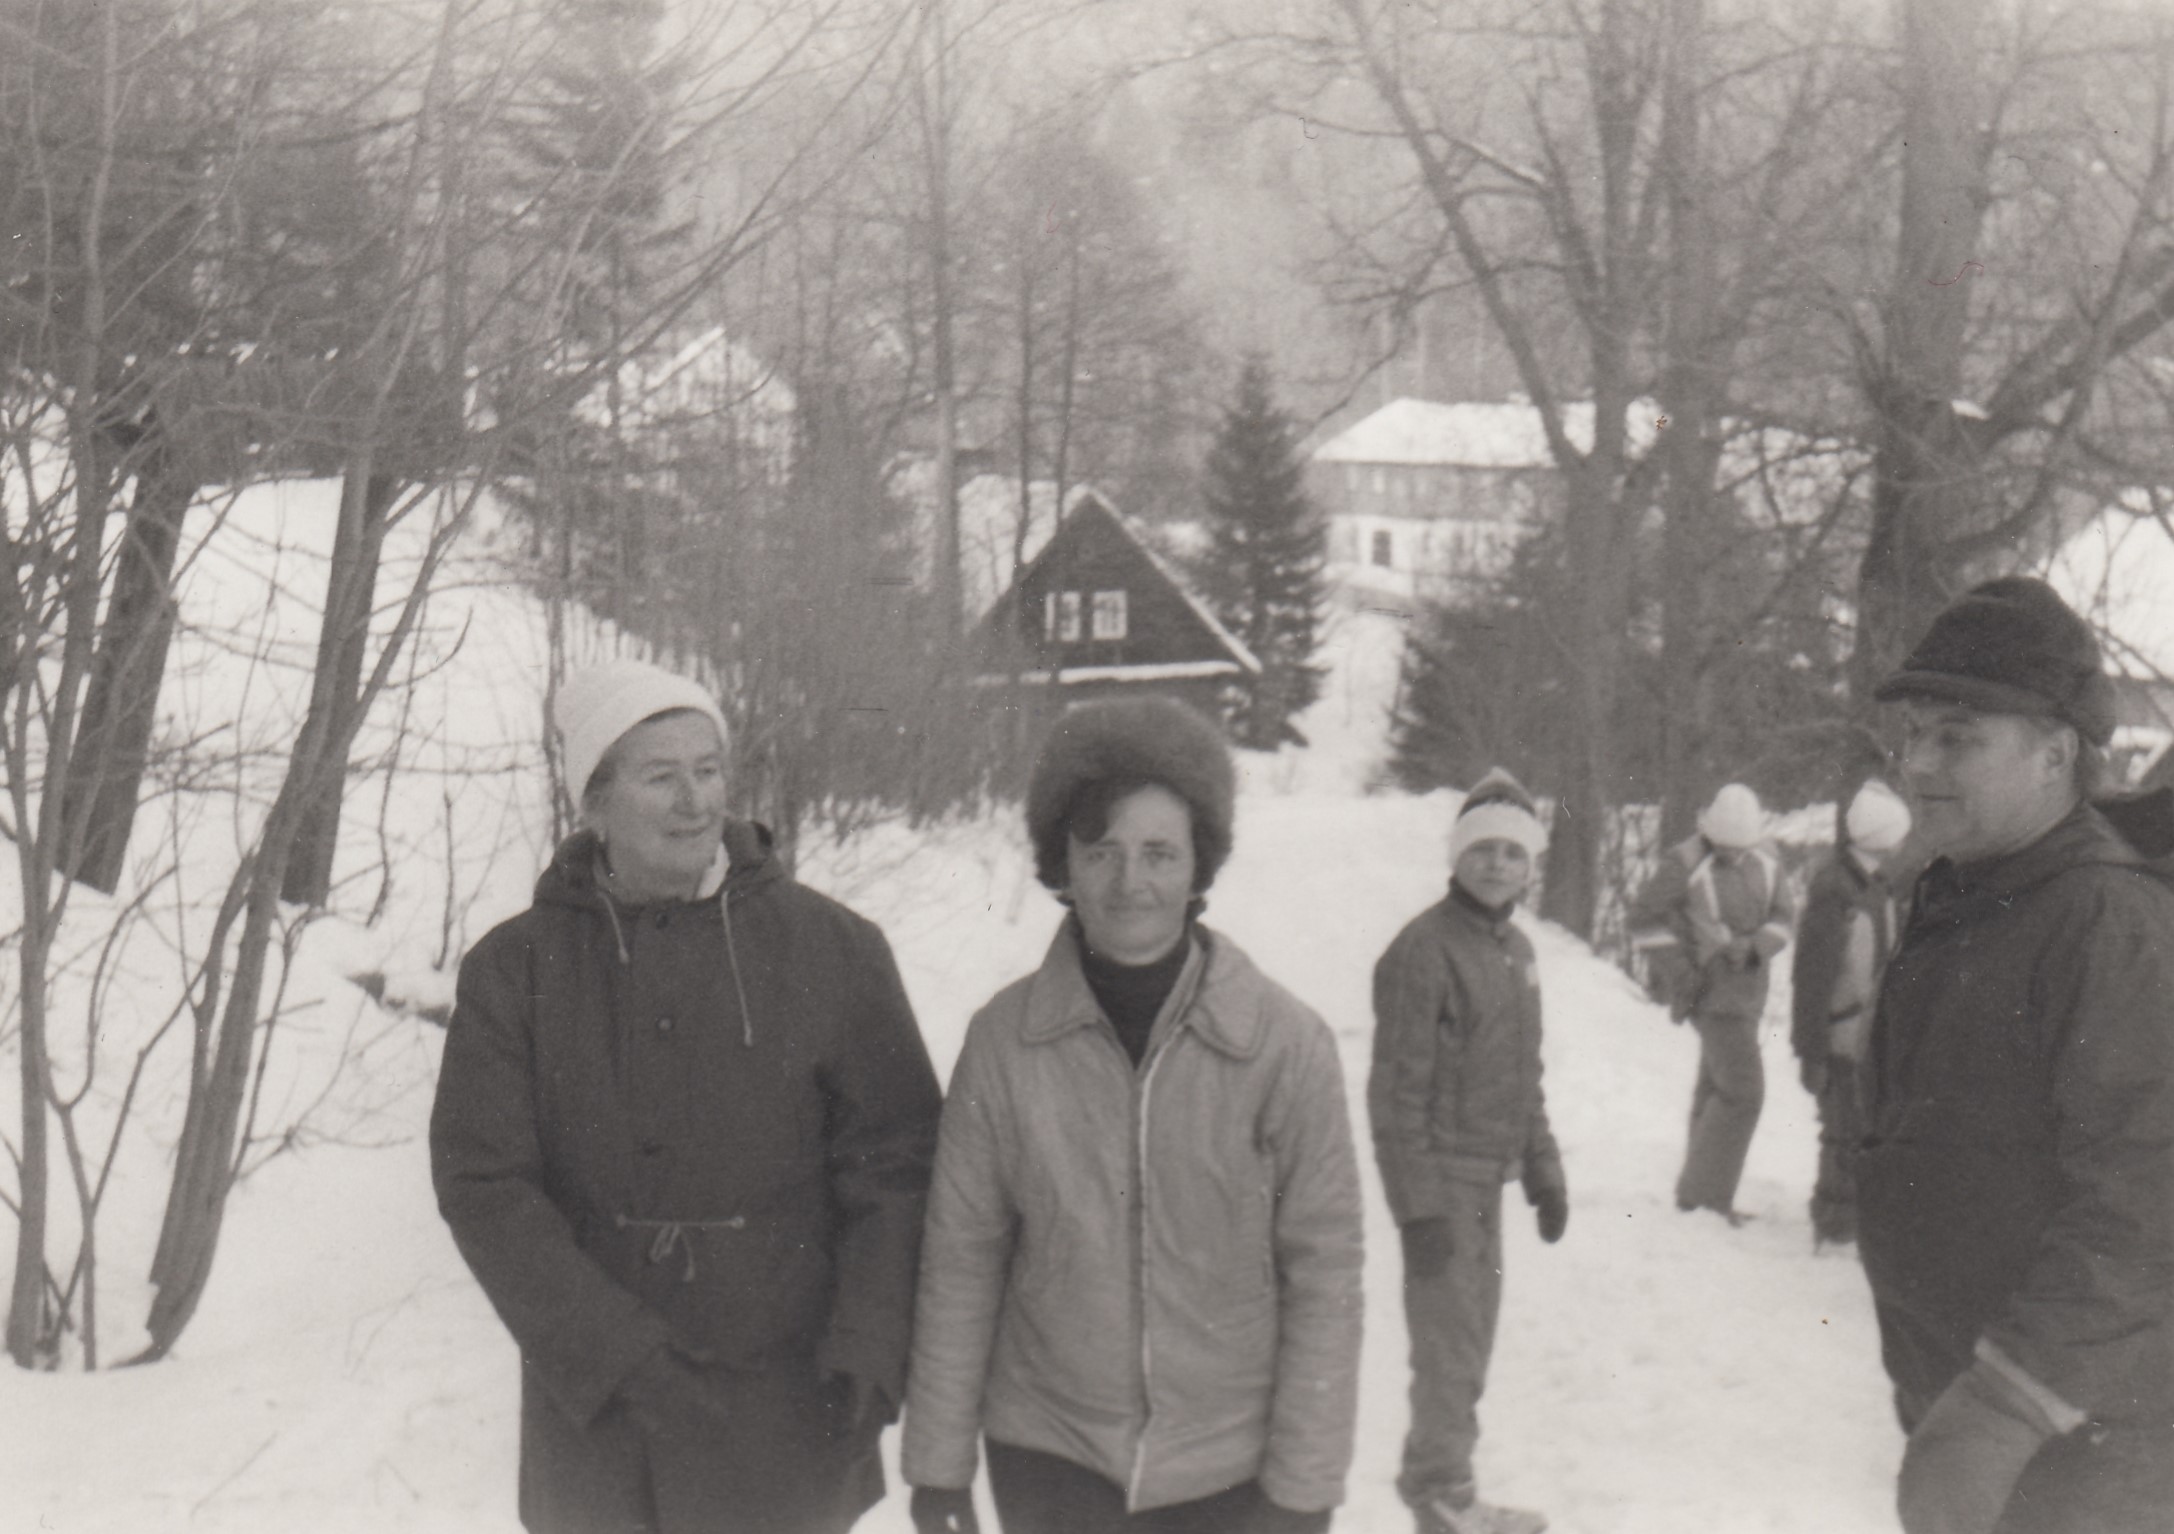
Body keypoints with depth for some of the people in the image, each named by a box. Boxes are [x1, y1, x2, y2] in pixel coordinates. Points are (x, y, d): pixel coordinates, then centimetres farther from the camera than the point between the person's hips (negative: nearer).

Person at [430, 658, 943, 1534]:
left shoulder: (831, 948, -1)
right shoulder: (515, 968, 0)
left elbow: (896, 1165, 0)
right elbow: (483, 1186, -5)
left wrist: (868, 1347, -13)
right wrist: (620, 1358, -15)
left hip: (785, 1432, -1)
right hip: (592, 1432, 1)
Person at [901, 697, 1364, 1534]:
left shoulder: (1286, 1043, -10)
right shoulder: (1003, 1041, -7)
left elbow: (1324, 1277, -7)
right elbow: (960, 1262, -1)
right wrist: (938, 1462, 2)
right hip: (1048, 1463, 1)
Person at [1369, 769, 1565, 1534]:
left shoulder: (1517, 950, 11)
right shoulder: (1424, 950, -15)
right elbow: (1397, 1089, -17)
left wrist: (1543, 1170, 19)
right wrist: (1417, 1205, -19)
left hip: (1490, 1177, 8)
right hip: (1442, 1179, -8)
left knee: (1472, 1333, 14)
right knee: (1449, 1341, -3)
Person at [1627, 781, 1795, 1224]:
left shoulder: (1763, 863, 4)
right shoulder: (1684, 864, -15)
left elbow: (1784, 914, 7)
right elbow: (1644, 919, -10)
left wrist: (1754, 946, -13)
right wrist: (1677, 972, -16)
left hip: (1749, 986, 7)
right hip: (1711, 990, -7)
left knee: (1716, 1088, 14)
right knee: (1743, 1089, -14)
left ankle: (1693, 1192, 24)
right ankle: (1709, 1193, -7)